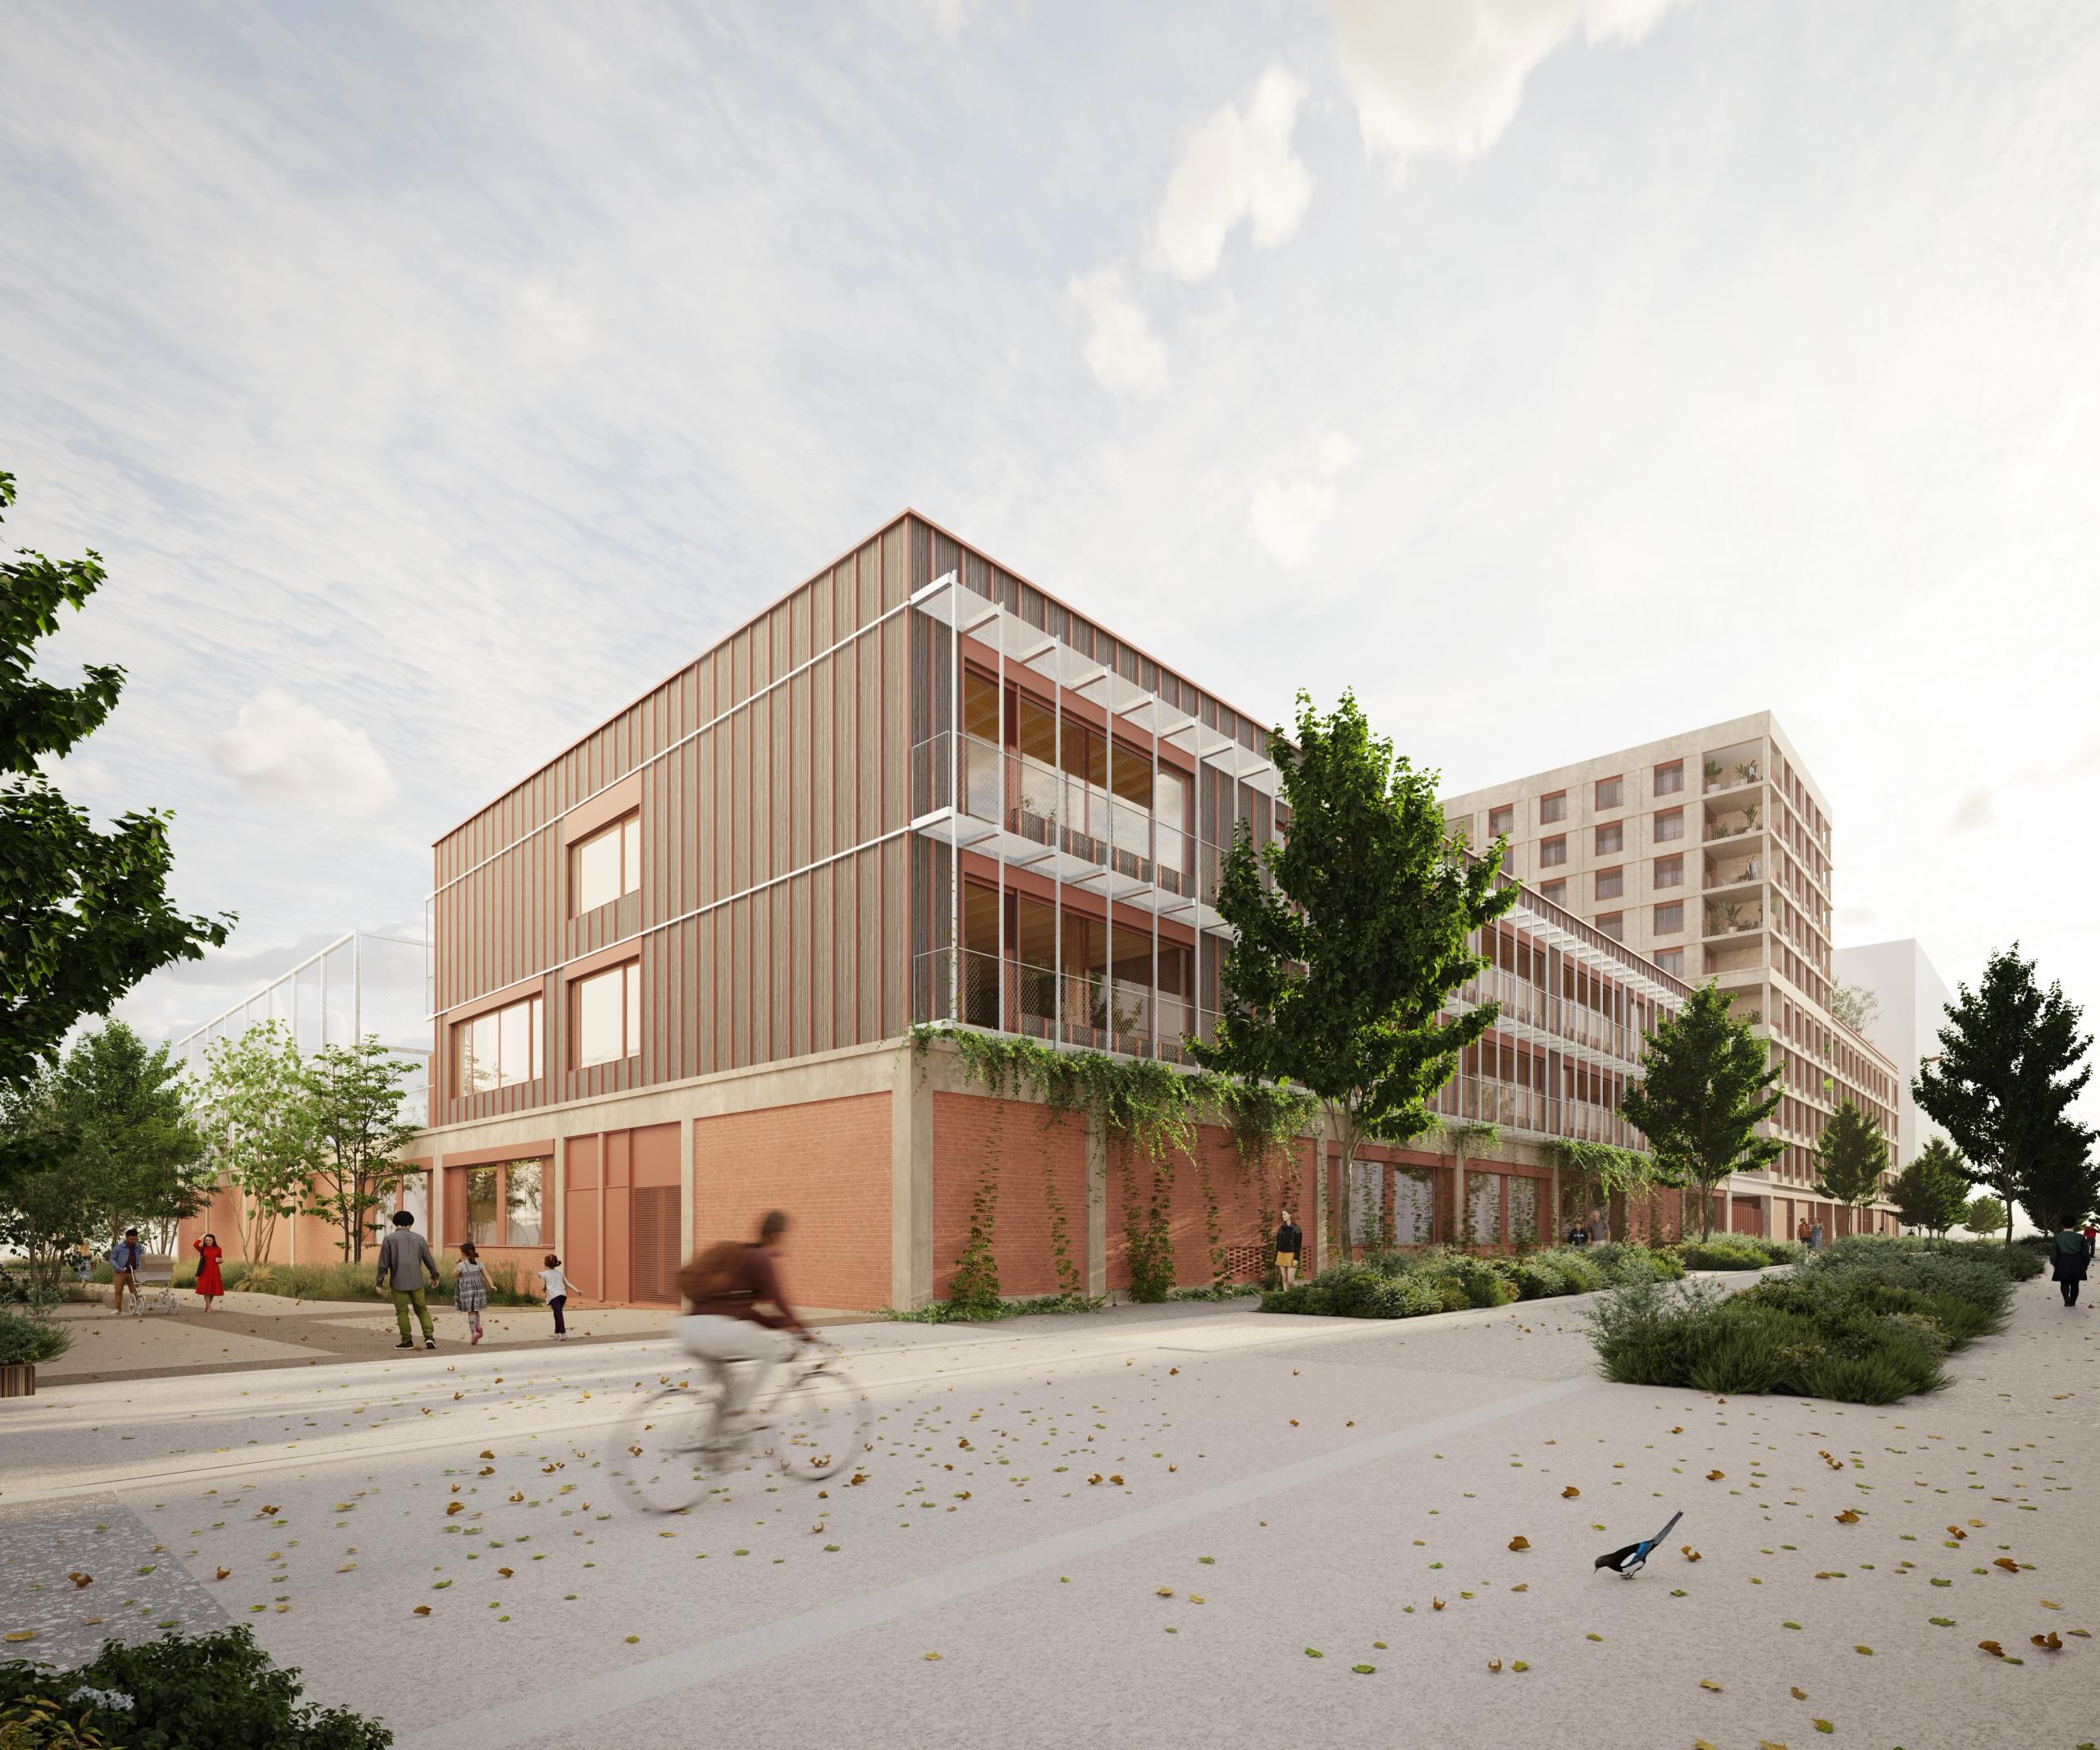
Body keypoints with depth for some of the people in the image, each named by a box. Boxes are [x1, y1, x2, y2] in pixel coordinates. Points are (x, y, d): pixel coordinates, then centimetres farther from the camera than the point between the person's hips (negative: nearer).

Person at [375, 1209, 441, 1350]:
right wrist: (435, 1276, 23)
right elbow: (429, 1259, 11)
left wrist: (380, 1280, 4)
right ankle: (429, 1336, -4)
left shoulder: (389, 1239, -2)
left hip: (398, 1282, -2)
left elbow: (383, 1263, -4)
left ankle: (407, 1340, 9)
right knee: (422, 1309, 10)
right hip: (416, 1281, 2)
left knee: (402, 1311, 8)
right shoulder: (419, 1238, 5)